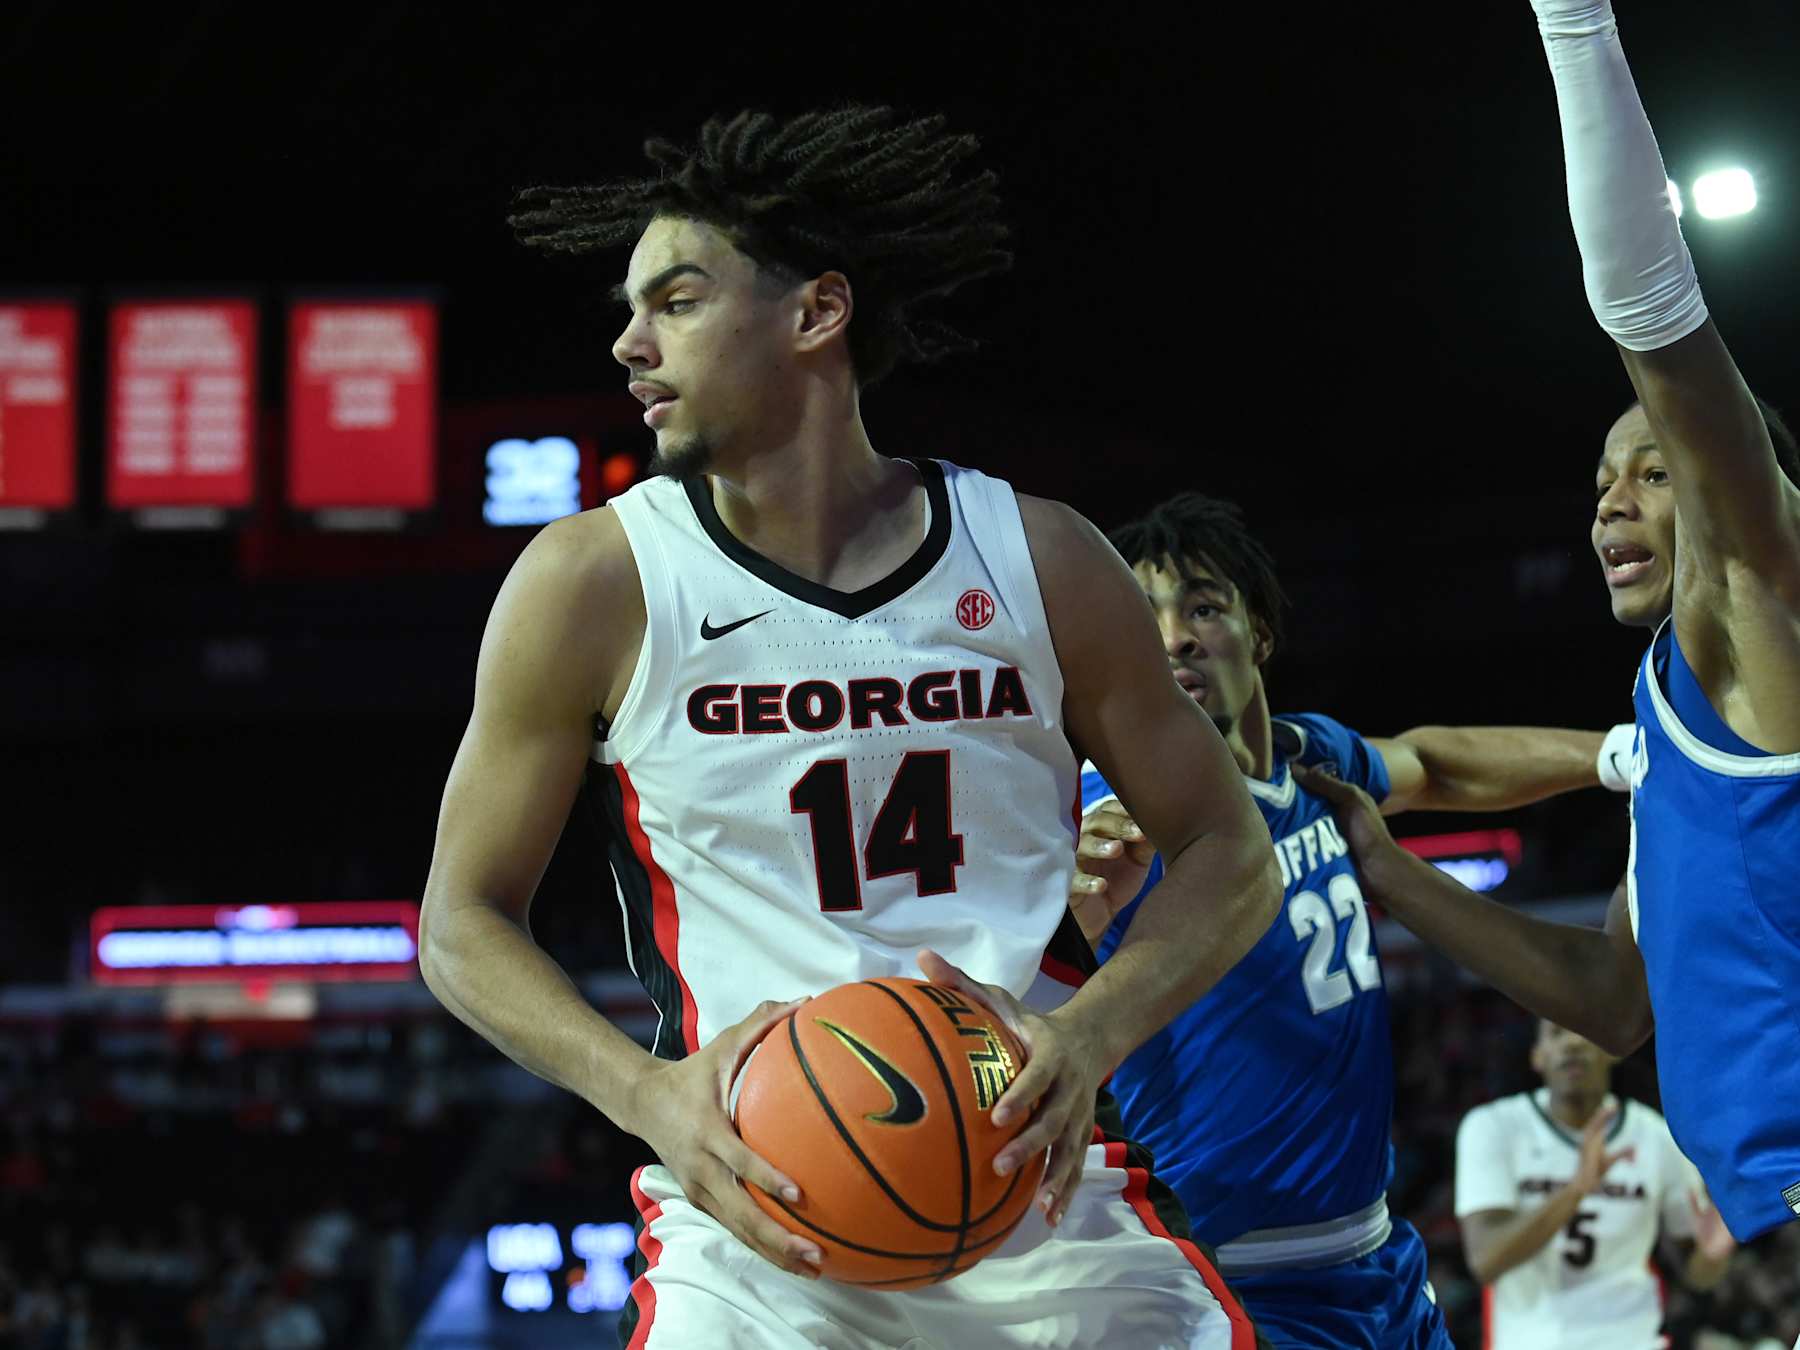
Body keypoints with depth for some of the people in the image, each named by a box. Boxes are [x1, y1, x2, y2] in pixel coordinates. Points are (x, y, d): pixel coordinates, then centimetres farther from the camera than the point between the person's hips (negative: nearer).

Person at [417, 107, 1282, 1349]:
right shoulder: (596, 584, -3)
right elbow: (464, 923, 3)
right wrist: (649, 1094, -15)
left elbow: (1229, 858, 8)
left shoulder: (1034, 560, 1)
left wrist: (1089, 1038, -12)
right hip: (756, 1212, -2)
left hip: (1038, 1188, 2)